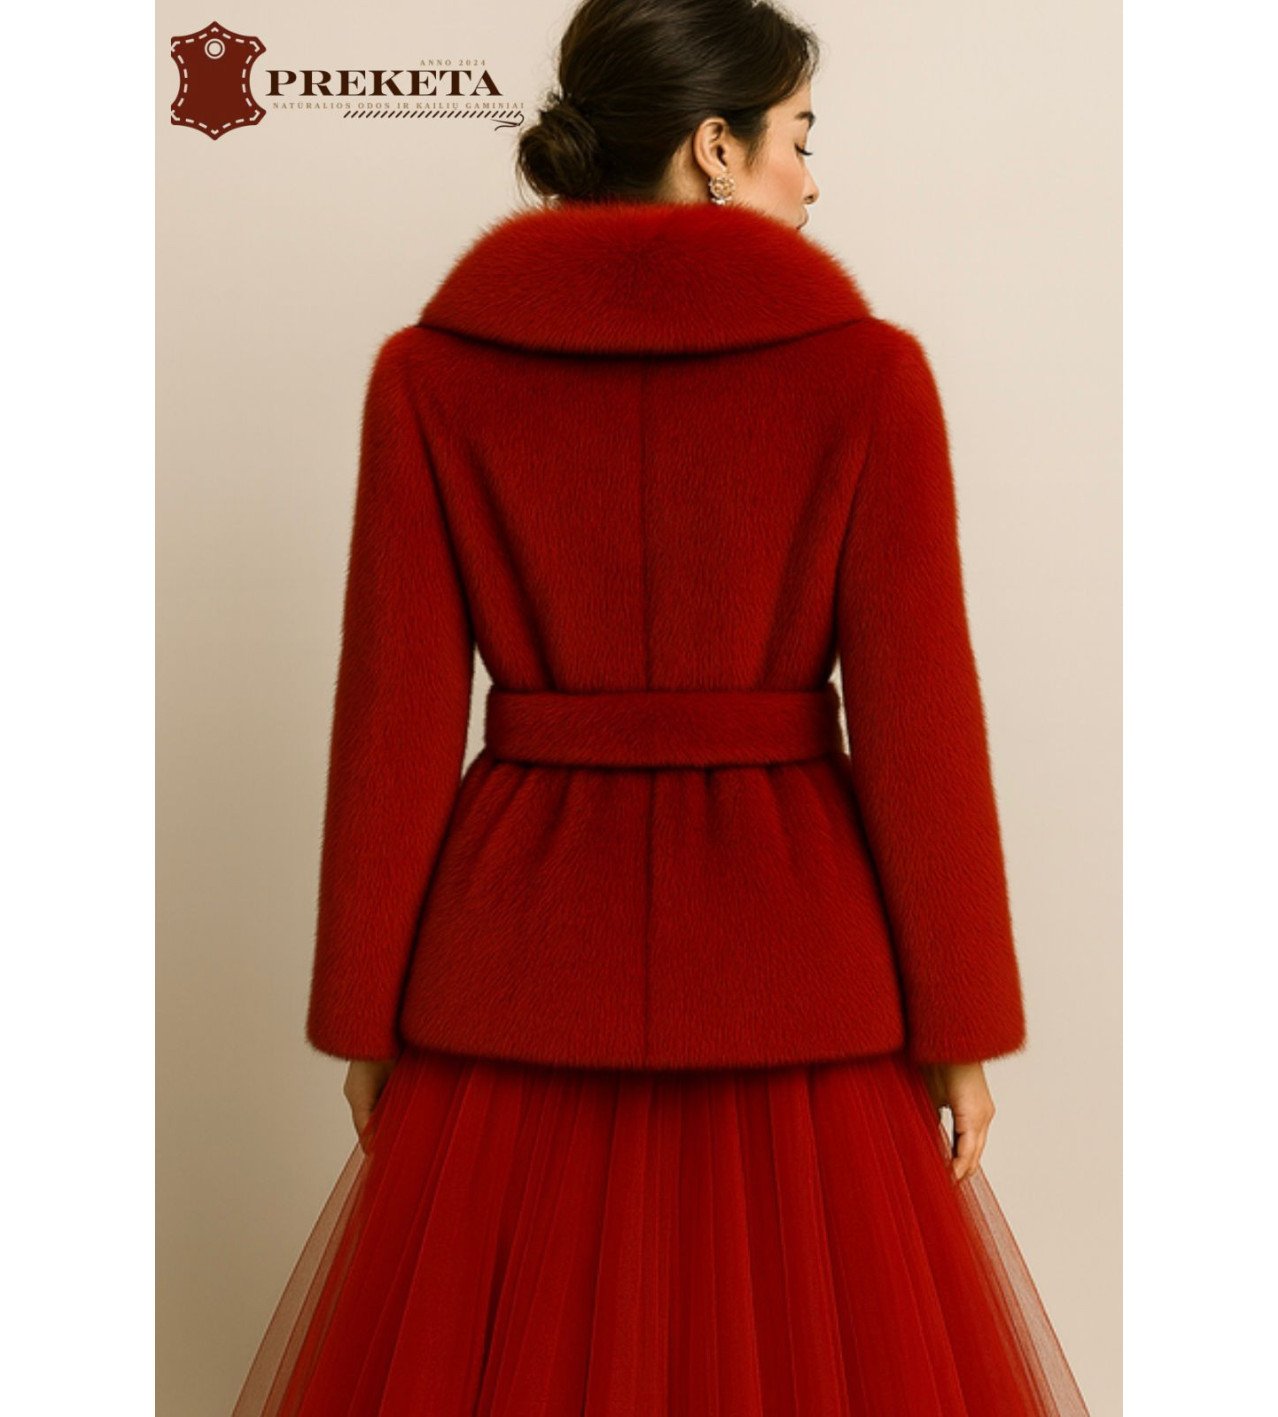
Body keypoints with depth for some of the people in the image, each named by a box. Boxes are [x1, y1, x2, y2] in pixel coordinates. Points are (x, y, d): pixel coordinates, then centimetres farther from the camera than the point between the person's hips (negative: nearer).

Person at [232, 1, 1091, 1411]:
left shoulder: (429, 371, -4)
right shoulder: (865, 372, -7)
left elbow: (394, 717, -4)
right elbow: (918, 718, -8)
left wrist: (365, 1017, 4)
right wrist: (961, 1026, 1)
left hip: (532, 943, 2)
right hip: (787, 944, -1)